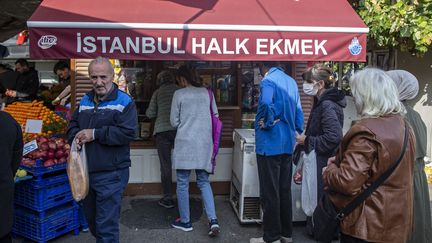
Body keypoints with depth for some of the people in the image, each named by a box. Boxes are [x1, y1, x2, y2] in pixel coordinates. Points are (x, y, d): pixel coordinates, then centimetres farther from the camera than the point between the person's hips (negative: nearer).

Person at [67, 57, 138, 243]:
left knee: (106, 226, -1)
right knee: (91, 220, 23)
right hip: (85, 171, 7)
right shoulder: (85, 101, 12)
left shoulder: (124, 101, -8)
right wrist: (76, 136, -7)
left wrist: (95, 134, -20)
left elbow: (128, 133, -19)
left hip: (111, 174, -7)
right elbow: (72, 126, 16)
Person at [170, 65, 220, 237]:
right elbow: (216, 117, 14)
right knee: (203, 181, 13)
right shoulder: (206, 92, 7)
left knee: (182, 183, 8)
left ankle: (185, 221, 18)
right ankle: (213, 219, 1)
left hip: (185, 143, -4)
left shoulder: (179, 94, -4)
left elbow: (174, 122, 0)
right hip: (204, 143, 4)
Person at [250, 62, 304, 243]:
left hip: (270, 144, -8)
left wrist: (266, 123, -16)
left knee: (270, 192, 1)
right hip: (288, 143, 8)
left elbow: (265, 104, -32)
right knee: (285, 190, 15)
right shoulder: (291, 81, 12)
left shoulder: (268, 81, -12)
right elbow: (298, 110, 16)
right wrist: (299, 131, 22)